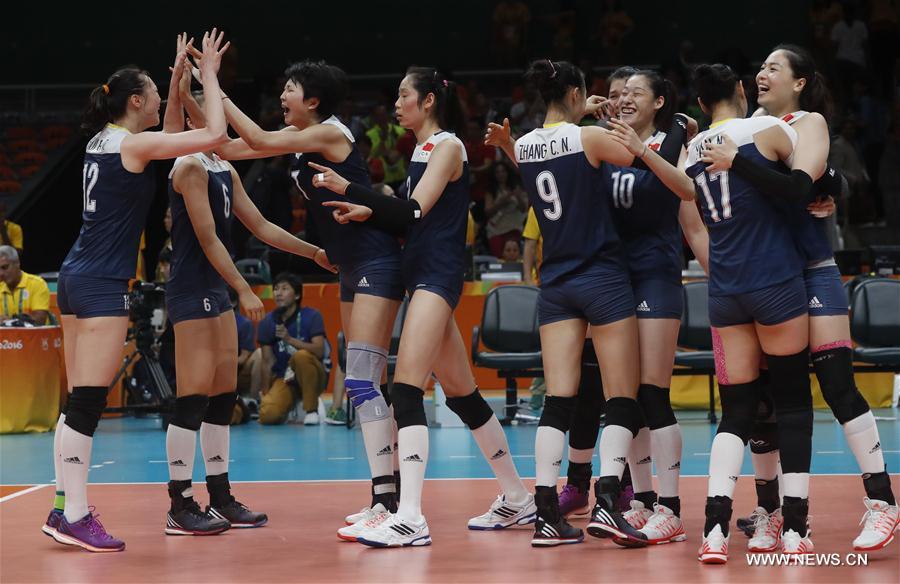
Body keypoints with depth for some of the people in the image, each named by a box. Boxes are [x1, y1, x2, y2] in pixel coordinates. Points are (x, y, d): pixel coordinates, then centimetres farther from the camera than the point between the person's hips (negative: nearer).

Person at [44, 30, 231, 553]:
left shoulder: (102, 141, 13)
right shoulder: (133, 144, -11)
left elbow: (168, 138, 31)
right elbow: (214, 134, -15)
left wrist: (179, 77, 27)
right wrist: (209, 75, -3)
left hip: (77, 277, 9)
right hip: (102, 284, -9)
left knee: (79, 404, 10)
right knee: (88, 404, -8)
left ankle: (66, 506, 12)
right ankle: (74, 515, -8)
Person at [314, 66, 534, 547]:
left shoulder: (447, 146, -8)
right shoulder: (423, 149, 18)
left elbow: (415, 210, -20)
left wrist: (348, 189, -23)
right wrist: (368, 213, 1)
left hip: (437, 276, -10)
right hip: (423, 277, 10)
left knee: (406, 389, -19)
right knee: (460, 394, 15)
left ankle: (410, 518, -27)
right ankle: (517, 499, 25)